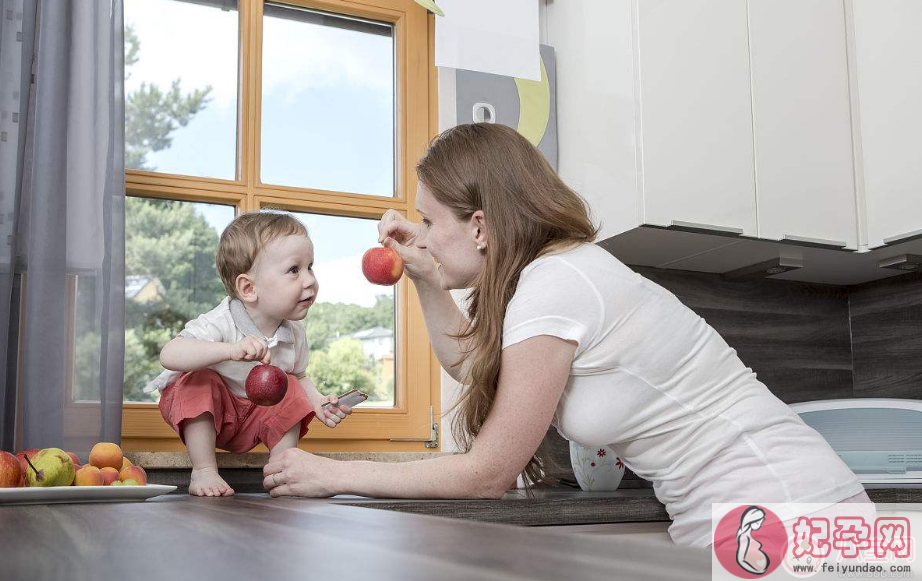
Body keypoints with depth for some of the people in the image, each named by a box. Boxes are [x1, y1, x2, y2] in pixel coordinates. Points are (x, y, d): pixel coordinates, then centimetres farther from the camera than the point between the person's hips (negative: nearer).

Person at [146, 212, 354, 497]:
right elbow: (169, 356, -51)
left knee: (291, 390, -15)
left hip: (252, 420, 5)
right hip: (199, 410, -5)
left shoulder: (294, 334, -14)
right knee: (202, 380, -32)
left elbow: (299, 376, 6)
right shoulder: (220, 323, -35)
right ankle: (203, 471, -21)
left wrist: (318, 401, -16)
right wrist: (231, 350, -64)